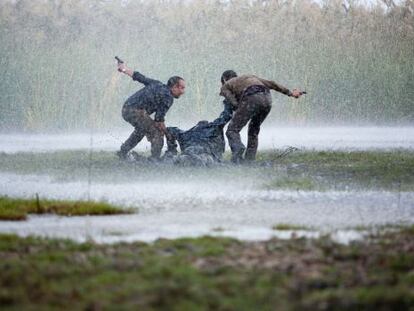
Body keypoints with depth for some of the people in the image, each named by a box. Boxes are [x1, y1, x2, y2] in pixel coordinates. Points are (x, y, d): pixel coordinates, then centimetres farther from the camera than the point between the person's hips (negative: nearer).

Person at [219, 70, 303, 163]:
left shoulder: (225, 87, 26)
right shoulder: (249, 77, 41)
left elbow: (235, 104, 9)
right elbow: (271, 84, 33)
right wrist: (289, 92, 33)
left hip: (251, 99, -6)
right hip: (267, 98, 6)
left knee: (232, 130, 1)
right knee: (253, 130, 25)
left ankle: (238, 148, -28)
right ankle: (249, 160, 16)